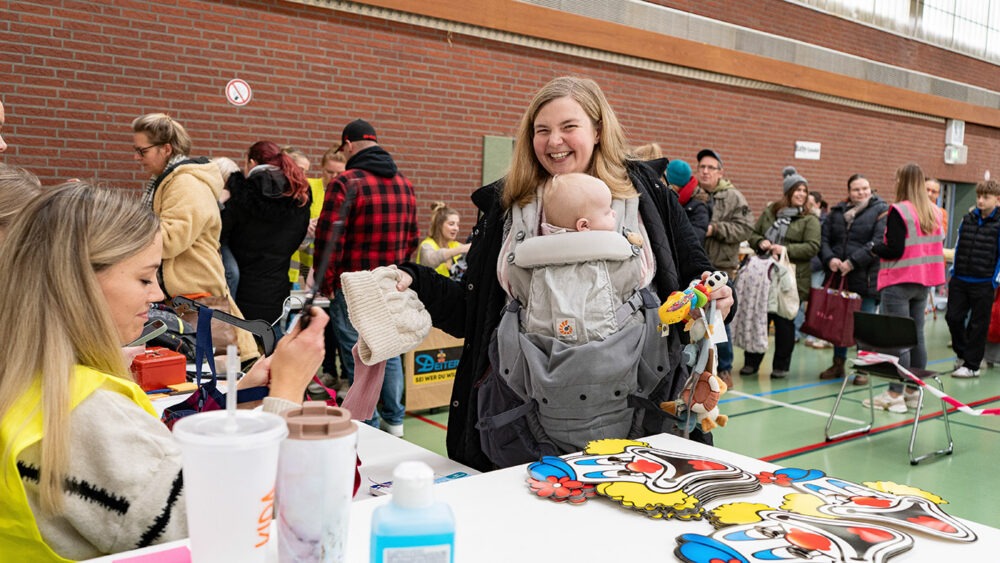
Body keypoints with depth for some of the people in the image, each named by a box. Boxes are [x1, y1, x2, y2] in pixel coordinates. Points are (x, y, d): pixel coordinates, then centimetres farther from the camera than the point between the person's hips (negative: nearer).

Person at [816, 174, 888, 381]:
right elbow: (824, 238, 7)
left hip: (866, 278, -4)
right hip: (838, 276, 4)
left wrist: (853, 262, -19)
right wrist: (830, 259, -12)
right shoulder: (837, 212, 13)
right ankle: (838, 364, 25)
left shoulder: (881, 211, -1)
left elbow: (878, 243, -13)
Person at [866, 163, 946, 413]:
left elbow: (894, 250, -17)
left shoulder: (898, 211, -14)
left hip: (898, 282, -7)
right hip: (923, 282, 7)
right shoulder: (934, 212, 8)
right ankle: (913, 391, 19)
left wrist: (876, 247, 1)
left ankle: (895, 395, -1)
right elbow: (937, 246, 14)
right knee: (917, 336, 12)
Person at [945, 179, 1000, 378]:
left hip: (983, 284, -4)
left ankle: (971, 365, 13)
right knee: (953, 317, 6)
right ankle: (962, 353, 28)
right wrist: (953, 272, 13)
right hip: (960, 280, 4)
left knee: (978, 324, 4)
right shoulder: (967, 219, 7)